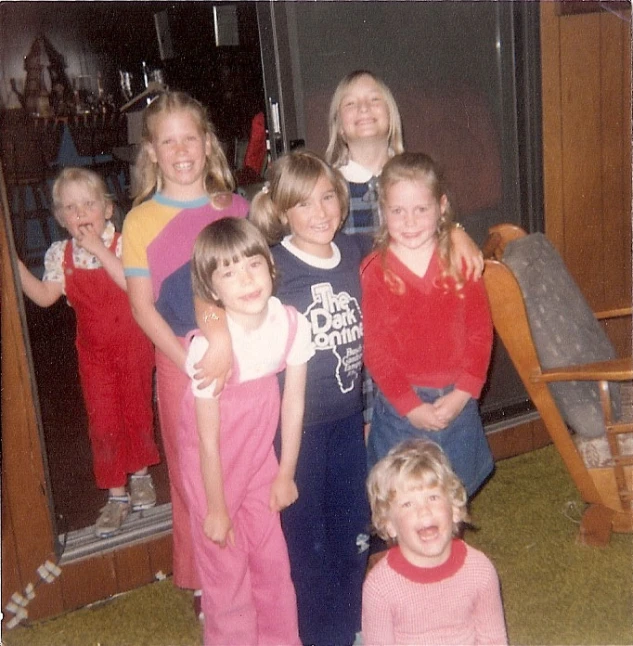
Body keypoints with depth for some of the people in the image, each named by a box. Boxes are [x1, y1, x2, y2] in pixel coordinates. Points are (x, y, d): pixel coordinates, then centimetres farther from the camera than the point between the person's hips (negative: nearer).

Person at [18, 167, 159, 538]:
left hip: (132, 344, -2)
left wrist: (99, 250, -30)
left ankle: (140, 474, 37)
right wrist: (16, 265, -12)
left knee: (138, 411, 14)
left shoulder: (122, 245, -15)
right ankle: (116, 495, 19)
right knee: (103, 423, 6)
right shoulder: (60, 254, -3)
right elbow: (45, 296, -3)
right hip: (94, 350, 3)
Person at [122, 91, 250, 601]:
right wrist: (191, 363, -13)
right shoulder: (142, 221, -4)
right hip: (182, 361, -2)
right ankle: (202, 580, 29)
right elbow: (142, 306, -4)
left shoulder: (236, 208, 4)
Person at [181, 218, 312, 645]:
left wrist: (285, 474, 3)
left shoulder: (292, 325, -19)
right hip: (212, 466, -4)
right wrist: (216, 508, -9)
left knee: (273, 560, 17)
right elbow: (208, 439, -20)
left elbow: (294, 404, -6)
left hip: (260, 457, 4)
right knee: (225, 570, 10)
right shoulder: (210, 346, -30)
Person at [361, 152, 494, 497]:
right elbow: (375, 349, -8)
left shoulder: (461, 262, 0)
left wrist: (461, 395, -10)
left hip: (457, 404, 2)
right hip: (400, 410, -2)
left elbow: (480, 332, -1)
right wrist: (412, 405, -13)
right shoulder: (374, 271, -7)